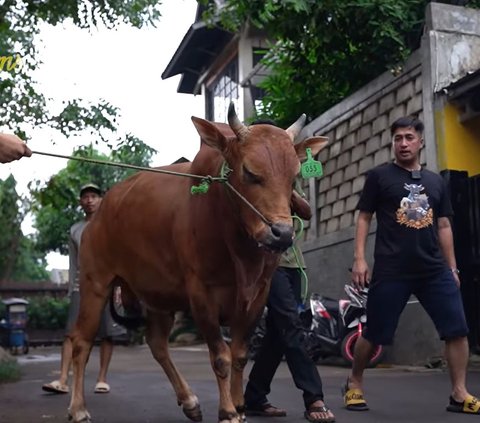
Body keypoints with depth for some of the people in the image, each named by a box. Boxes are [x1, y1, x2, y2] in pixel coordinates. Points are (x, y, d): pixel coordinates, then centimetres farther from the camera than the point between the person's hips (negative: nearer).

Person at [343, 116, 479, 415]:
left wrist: (452, 267, 13)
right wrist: (360, 259, -6)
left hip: (435, 270, 4)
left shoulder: (436, 182, 15)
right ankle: (354, 384, 23)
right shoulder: (379, 176, 3)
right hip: (391, 271, -4)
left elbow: (444, 226, 17)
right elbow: (364, 218, 3)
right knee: (374, 335, 2)